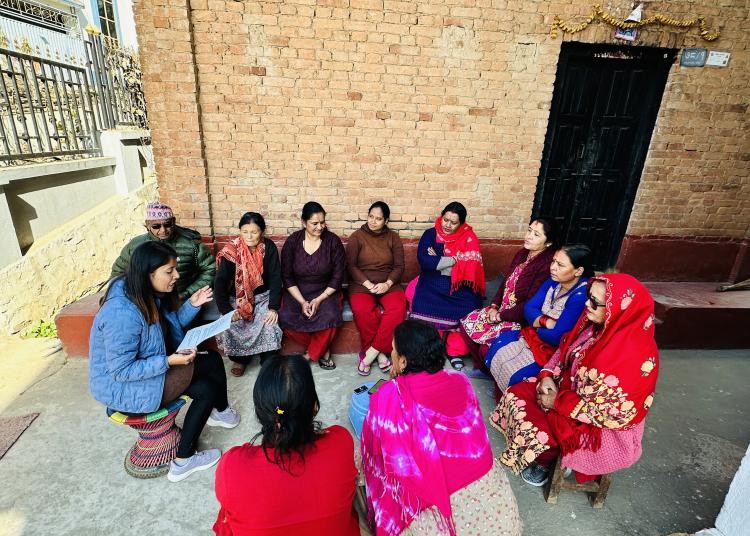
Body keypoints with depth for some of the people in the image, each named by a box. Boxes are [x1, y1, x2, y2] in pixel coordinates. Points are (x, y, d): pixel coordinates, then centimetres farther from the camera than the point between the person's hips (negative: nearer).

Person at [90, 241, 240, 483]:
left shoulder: (148, 295, -4)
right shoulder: (123, 313, -31)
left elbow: (169, 327, 9)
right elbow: (121, 371, -26)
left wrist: (192, 305, -6)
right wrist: (169, 361, -29)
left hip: (145, 368, 9)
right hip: (123, 388, -8)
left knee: (206, 388, -2)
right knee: (211, 361, -11)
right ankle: (221, 411, 15)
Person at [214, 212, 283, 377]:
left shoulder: (269, 247, -12)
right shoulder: (231, 250, -14)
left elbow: (275, 278, -11)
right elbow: (220, 281, -15)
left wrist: (273, 307, -19)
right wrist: (226, 311, -23)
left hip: (263, 296, 0)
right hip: (237, 298, 0)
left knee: (269, 325, -24)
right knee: (229, 327, -20)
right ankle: (240, 359, 10)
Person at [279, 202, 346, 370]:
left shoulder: (333, 241, -7)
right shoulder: (292, 242, -5)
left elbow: (338, 276, -7)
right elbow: (287, 277, -3)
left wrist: (319, 300, -17)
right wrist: (302, 301, -16)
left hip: (325, 291, -1)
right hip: (297, 291, 2)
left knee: (330, 316, -31)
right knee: (285, 318, -25)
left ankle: (312, 353, -3)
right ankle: (323, 349, -3)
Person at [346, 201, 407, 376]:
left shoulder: (393, 238, 10)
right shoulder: (357, 236, 4)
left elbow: (399, 266, 5)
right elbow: (351, 265, -3)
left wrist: (387, 284, -14)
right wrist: (368, 284, -16)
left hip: (388, 284, 2)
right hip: (361, 284, -1)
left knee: (398, 308, -30)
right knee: (362, 310, -34)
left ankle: (369, 354, -21)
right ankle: (380, 353, -14)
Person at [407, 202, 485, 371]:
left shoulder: (469, 239, 2)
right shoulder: (430, 234, 4)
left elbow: (470, 267, -10)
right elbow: (424, 260, -11)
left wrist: (437, 262, -10)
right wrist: (454, 259, -12)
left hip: (459, 286, 0)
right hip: (432, 283, 0)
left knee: (468, 309, -27)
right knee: (425, 306, -29)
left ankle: (456, 350, -6)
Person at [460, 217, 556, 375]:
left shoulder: (546, 265, -22)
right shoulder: (522, 253, 4)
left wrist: (501, 316, -15)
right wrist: (494, 307, 0)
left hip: (520, 318, -8)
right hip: (501, 309, 8)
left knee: (486, 347, -21)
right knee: (466, 323, -1)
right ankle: (480, 367, 17)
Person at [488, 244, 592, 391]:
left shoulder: (580, 296, -27)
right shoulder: (554, 281, -2)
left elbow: (557, 337, -28)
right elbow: (528, 308, -1)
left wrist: (537, 325, -8)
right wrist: (546, 322, -21)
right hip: (536, 336, 8)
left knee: (517, 377, -21)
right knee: (497, 347, -3)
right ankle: (501, 391, 17)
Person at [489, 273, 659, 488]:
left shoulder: (634, 355, -33)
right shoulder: (600, 327, -9)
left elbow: (607, 411, -28)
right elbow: (565, 349, 6)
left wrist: (558, 402, -19)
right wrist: (548, 375, -9)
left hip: (602, 429, -7)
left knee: (532, 426, -17)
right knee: (517, 394, -1)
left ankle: (543, 460, 18)